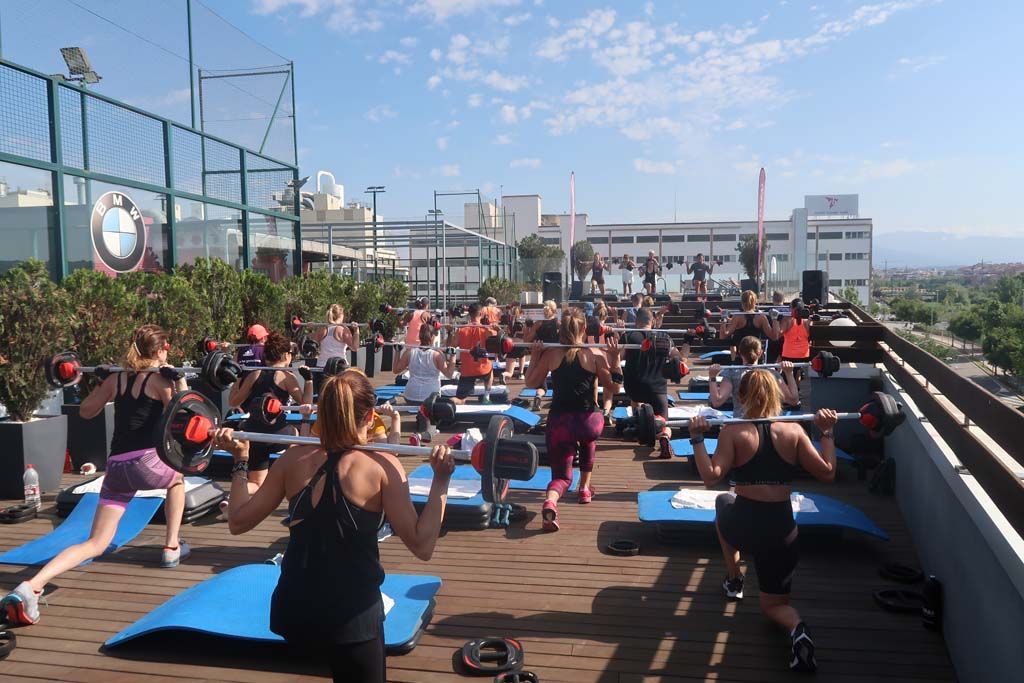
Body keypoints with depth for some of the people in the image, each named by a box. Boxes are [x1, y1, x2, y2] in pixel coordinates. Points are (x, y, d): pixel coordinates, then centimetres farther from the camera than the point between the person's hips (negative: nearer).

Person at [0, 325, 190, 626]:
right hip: (147, 463, -4)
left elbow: (86, 411, 26)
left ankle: (31, 587, -19)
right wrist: (180, 381, -8)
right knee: (177, 477, 34)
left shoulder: (116, 378, 14)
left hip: (116, 468, 5)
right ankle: (172, 548, 31)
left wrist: (100, 382, 34)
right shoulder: (161, 379, -3)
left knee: (96, 544, 5)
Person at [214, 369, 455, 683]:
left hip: (293, 610, 6)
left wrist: (239, 462, 16)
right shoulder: (383, 466, -13)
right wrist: (441, 481, -13)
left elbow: (238, 522, 7)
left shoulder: (293, 459, -2)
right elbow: (421, 546, -15)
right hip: (351, 617, -5)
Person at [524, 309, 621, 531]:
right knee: (588, 440, 39)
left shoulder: (550, 354, 1)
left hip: (559, 422, 0)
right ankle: (585, 488, 39)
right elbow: (614, 388, 5)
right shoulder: (595, 355, -3)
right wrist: (615, 358, 5)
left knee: (562, 475, 9)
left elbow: (531, 383, 11)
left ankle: (550, 502, -26)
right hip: (588, 421, 0)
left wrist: (534, 357, 16)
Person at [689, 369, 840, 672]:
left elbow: (711, 477, -18)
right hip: (782, 531, 2)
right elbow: (827, 472, 0)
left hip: (742, 525, -2)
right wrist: (827, 432, 9)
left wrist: (697, 439, -14)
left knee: (723, 502, 37)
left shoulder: (733, 432, -9)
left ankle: (734, 580, 38)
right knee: (773, 603, 21)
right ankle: (797, 628, -16)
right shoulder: (793, 430, -1)